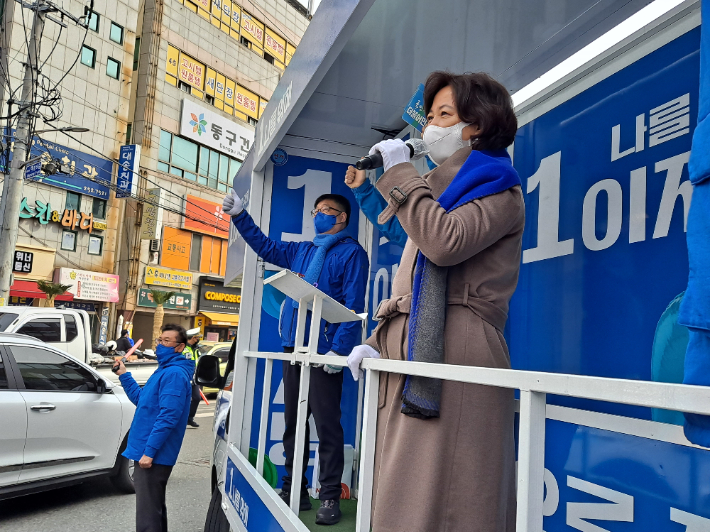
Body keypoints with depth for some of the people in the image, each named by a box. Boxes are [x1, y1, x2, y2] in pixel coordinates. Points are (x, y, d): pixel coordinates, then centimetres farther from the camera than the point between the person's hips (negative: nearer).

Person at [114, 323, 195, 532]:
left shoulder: (175, 374, -19)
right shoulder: (164, 370, 15)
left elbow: (167, 417, -25)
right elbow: (141, 399, 24)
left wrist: (149, 451, -25)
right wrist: (124, 376, 15)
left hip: (153, 454, -10)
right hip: (150, 451, 10)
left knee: (147, 514, -4)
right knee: (154, 507, 20)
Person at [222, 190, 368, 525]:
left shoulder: (351, 252, -4)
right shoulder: (301, 251, 18)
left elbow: (354, 306, -12)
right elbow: (265, 247, 25)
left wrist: (338, 349, -19)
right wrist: (239, 216, 15)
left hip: (325, 352, -7)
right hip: (293, 348, 7)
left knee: (326, 424, -3)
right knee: (293, 422, 12)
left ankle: (330, 497, 6)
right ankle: (293, 491, 23)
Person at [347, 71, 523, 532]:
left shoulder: (498, 189, 4)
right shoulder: (439, 191, 28)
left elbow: (446, 243, -18)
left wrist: (399, 173, -7)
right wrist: (379, 341, 11)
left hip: (453, 352, -7)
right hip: (407, 355, 8)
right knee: (401, 492, 6)